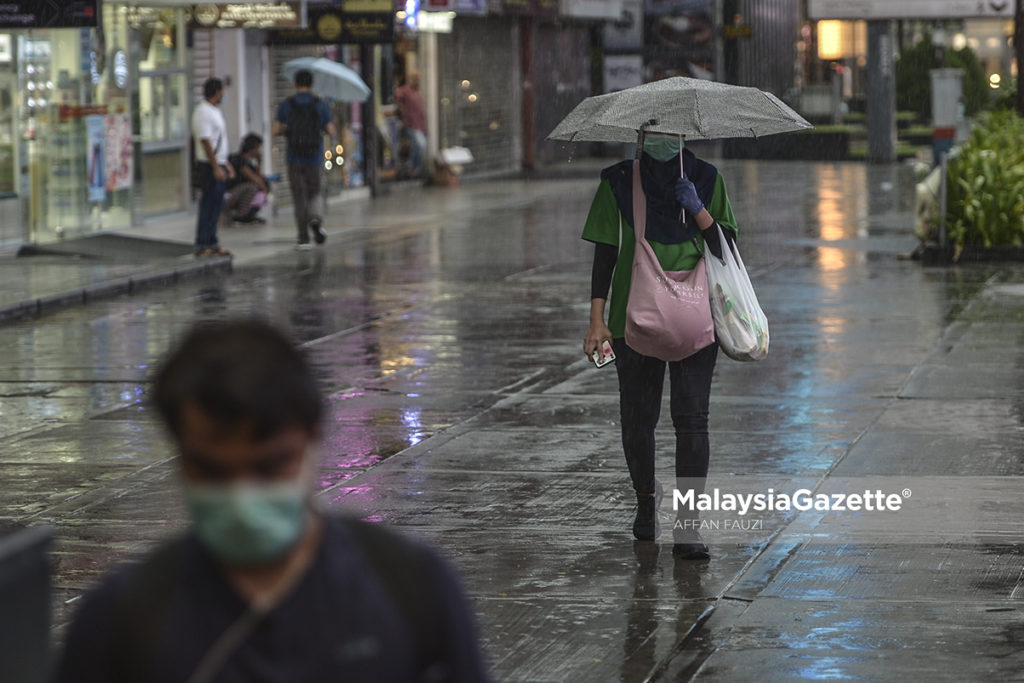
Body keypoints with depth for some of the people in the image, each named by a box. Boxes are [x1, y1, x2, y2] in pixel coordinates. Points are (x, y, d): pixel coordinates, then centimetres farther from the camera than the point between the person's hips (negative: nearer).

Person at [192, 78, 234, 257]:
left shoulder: (214, 111, 17)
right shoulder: (202, 112, -15)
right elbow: (205, 141, -20)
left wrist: (226, 164, 24)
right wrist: (216, 167, -22)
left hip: (218, 165, 10)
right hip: (210, 167, -10)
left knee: (215, 207, 11)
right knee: (208, 207, -8)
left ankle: (212, 245, 15)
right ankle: (202, 246, -6)